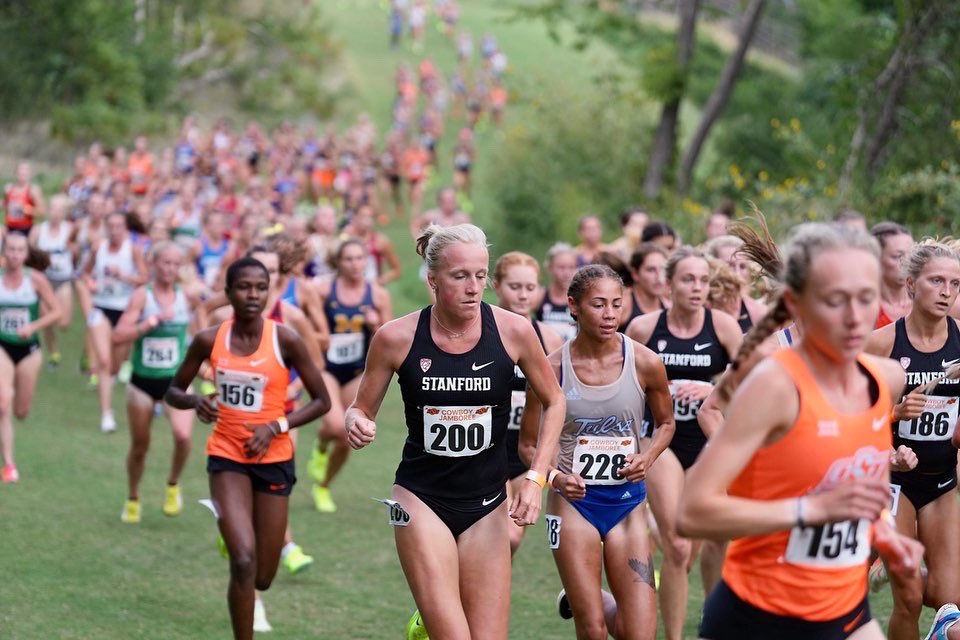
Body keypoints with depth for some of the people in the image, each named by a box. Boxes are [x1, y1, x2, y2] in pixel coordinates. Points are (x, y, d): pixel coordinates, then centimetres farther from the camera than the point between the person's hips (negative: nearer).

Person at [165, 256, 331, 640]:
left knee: (262, 577, 8)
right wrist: (194, 401, -16)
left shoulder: (285, 341, -11)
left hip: (274, 459, 0)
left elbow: (322, 401, -4)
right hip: (227, 455, 0)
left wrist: (275, 427, -17)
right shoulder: (209, 340, -6)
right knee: (243, 560, -19)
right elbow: (173, 392, 6)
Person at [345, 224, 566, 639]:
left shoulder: (512, 331, -8)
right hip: (422, 500, -2)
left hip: (486, 504, 2)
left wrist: (536, 478, -3)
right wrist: (357, 424, -19)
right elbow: (361, 408, 4)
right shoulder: (396, 337, -10)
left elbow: (553, 403, 6)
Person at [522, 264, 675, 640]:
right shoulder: (554, 368, -8)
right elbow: (529, 442, 2)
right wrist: (554, 476, -17)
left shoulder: (645, 363, -6)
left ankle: (584, 599, 29)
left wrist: (647, 457, -9)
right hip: (575, 500, -1)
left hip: (626, 500, 2)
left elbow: (666, 423, 11)